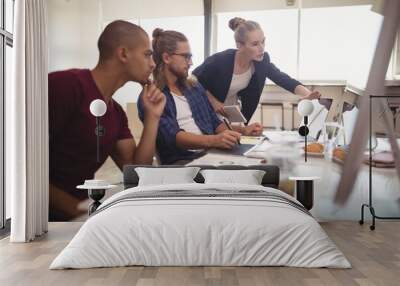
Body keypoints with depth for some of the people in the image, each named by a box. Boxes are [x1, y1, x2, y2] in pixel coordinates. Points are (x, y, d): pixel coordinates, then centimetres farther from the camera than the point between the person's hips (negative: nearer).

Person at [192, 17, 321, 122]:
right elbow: (194, 80, -15)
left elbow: (283, 79, -17)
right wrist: (212, 101, -21)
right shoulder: (220, 61, -28)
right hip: (211, 114, -4)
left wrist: (307, 94, -34)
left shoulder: (262, 60, -14)